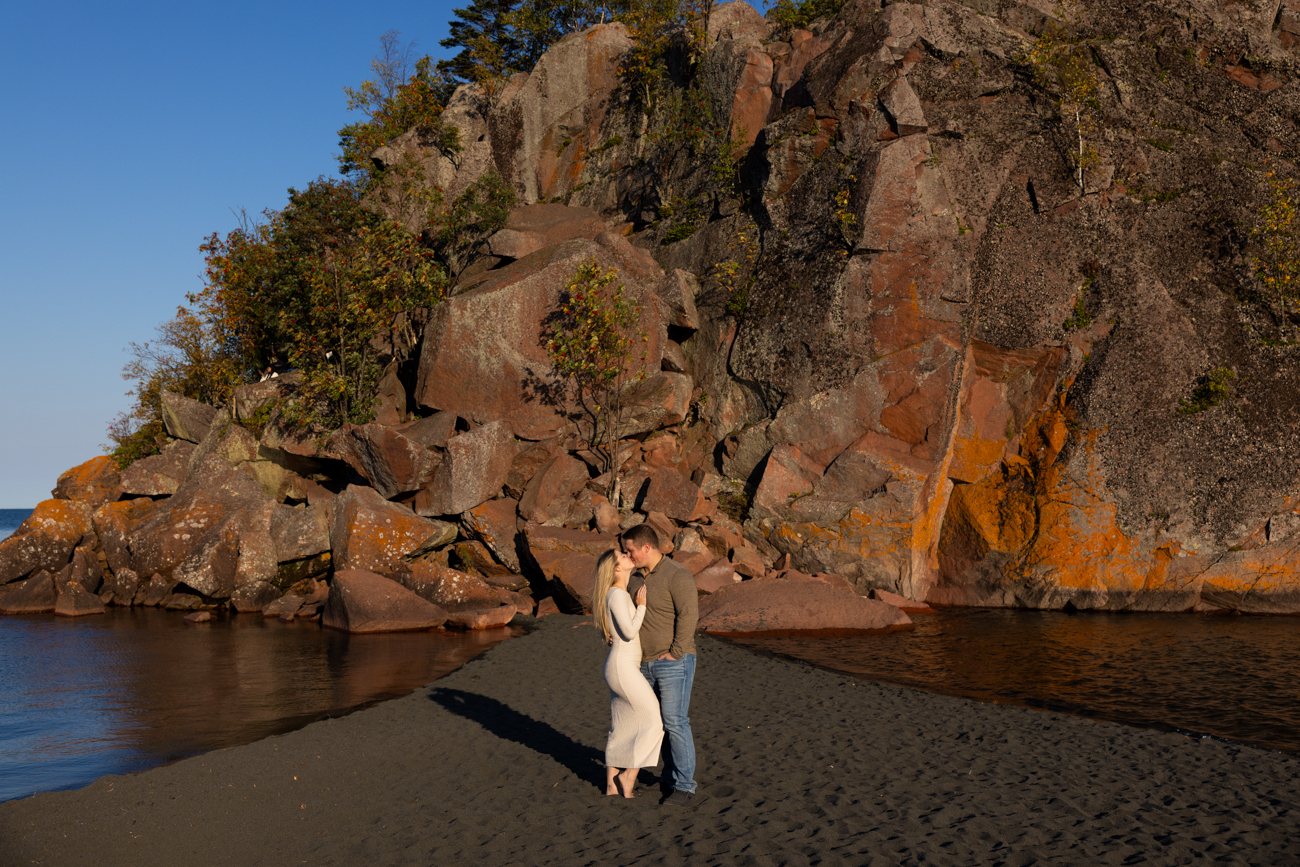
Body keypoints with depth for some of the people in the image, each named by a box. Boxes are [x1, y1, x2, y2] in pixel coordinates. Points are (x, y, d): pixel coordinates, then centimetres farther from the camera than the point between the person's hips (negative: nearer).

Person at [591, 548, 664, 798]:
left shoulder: (620, 594, 13)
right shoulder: (617, 595, -16)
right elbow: (630, 632, -22)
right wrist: (641, 606, -12)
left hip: (623, 668, 9)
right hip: (623, 668, -9)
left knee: (621, 731, 13)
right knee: (654, 721, -4)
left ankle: (612, 786, 18)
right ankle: (628, 776, 3)